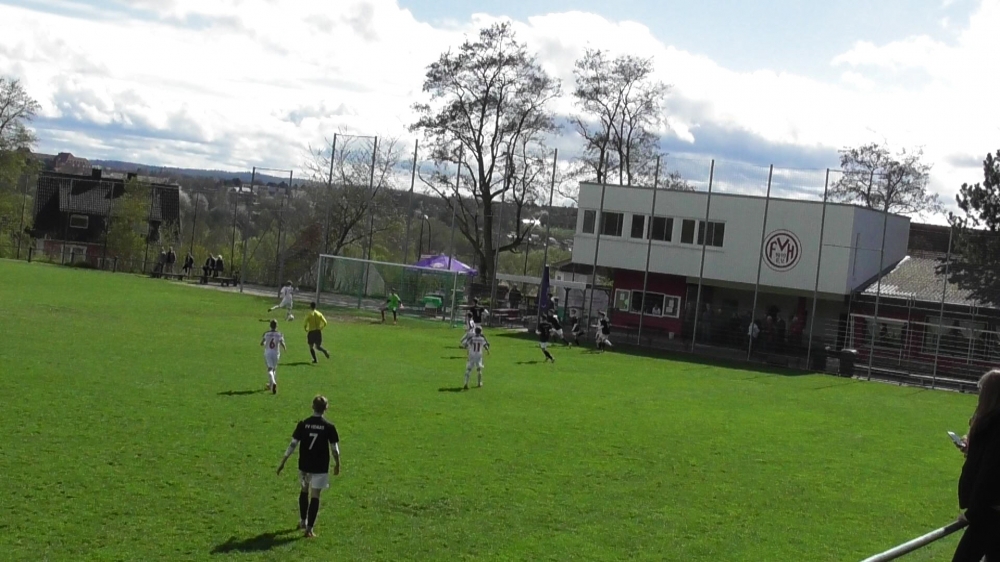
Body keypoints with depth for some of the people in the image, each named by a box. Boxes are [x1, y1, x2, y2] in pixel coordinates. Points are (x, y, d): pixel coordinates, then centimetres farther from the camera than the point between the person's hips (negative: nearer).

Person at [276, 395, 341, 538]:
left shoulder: (303, 424, -4)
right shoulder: (329, 427, -9)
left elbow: (293, 444, -3)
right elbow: (334, 448, -4)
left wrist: (283, 462, 4)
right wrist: (337, 464, 13)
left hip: (304, 465, 3)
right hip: (320, 467, -3)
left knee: (304, 491, 24)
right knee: (315, 496, 2)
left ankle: (303, 521, 35)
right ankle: (310, 528, -2)